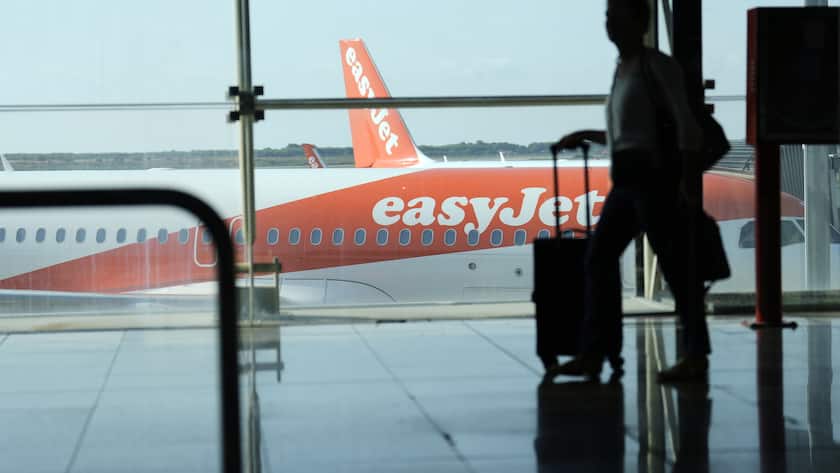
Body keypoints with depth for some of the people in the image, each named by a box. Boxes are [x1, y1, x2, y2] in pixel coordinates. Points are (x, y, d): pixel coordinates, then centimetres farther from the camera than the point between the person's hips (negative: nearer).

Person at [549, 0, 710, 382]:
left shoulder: (659, 65, -5)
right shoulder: (623, 71, 19)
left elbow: (686, 123, -12)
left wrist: (689, 178, -19)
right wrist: (584, 136, 29)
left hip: (655, 175, -9)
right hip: (627, 180, 9)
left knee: (673, 264, -7)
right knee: (599, 257, 2)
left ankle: (697, 356, -2)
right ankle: (593, 354, 2)